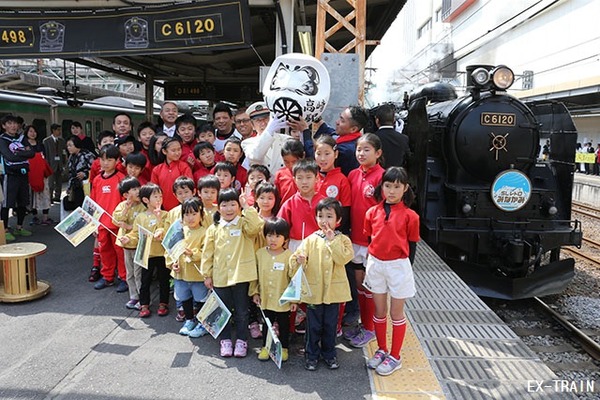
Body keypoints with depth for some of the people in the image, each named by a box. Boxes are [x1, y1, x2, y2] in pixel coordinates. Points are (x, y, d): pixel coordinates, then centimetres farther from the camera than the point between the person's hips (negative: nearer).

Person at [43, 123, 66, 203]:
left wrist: (64, 164, 2)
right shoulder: (46, 141, -1)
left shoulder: (62, 141, 10)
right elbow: (45, 154, -4)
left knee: (59, 182, 8)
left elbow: (64, 153, 9)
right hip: (51, 165, -4)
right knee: (51, 182, -3)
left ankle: (57, 197, 18)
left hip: (60, 165, 4)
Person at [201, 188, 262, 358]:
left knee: (241, 311, 9)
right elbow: (208, 253, 7)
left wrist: (247, 207, -21)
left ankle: (241, 341, 24)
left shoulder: (244, 224, -3)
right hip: (220, 277, 3)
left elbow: (256, 226, -26)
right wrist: (207, 275, 6)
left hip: (240, 276, -2)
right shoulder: (214, 228, 4)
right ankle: (225, 340, 29)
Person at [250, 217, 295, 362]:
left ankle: (284, 348, 32)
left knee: (283, 325, 15)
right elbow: (254, 275, 4)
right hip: (265, 299, 3)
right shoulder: (260, 253, -5)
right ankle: (265, 347, 34)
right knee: (266, 323, 18)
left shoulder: (289, 256, -15)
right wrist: (255, 292, 4)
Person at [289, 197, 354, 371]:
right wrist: (299, 261, -31)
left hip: (333, 290, 0)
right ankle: (312, 354, 28)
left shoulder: (342, 239, -2)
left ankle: (329, 353, 32)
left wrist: (332, 240, -20)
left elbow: (343, 258, -18)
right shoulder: (311, 239, -1)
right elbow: (297, 256, -9)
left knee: (330, 325, 14)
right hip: (314, 290, 0)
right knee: (314, 326, 11)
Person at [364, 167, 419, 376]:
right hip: (375, 264, 3)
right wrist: (370, 262, 9)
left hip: (398, 266, -3)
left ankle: (395, 357, 22)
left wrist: (406, 269, -2)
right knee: (379, 311, 15)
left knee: (397, 313, 9)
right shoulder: (373, 212, 1)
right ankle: (382, 350, 32)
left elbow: (411, 246, -3)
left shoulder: (409, 216, -9)